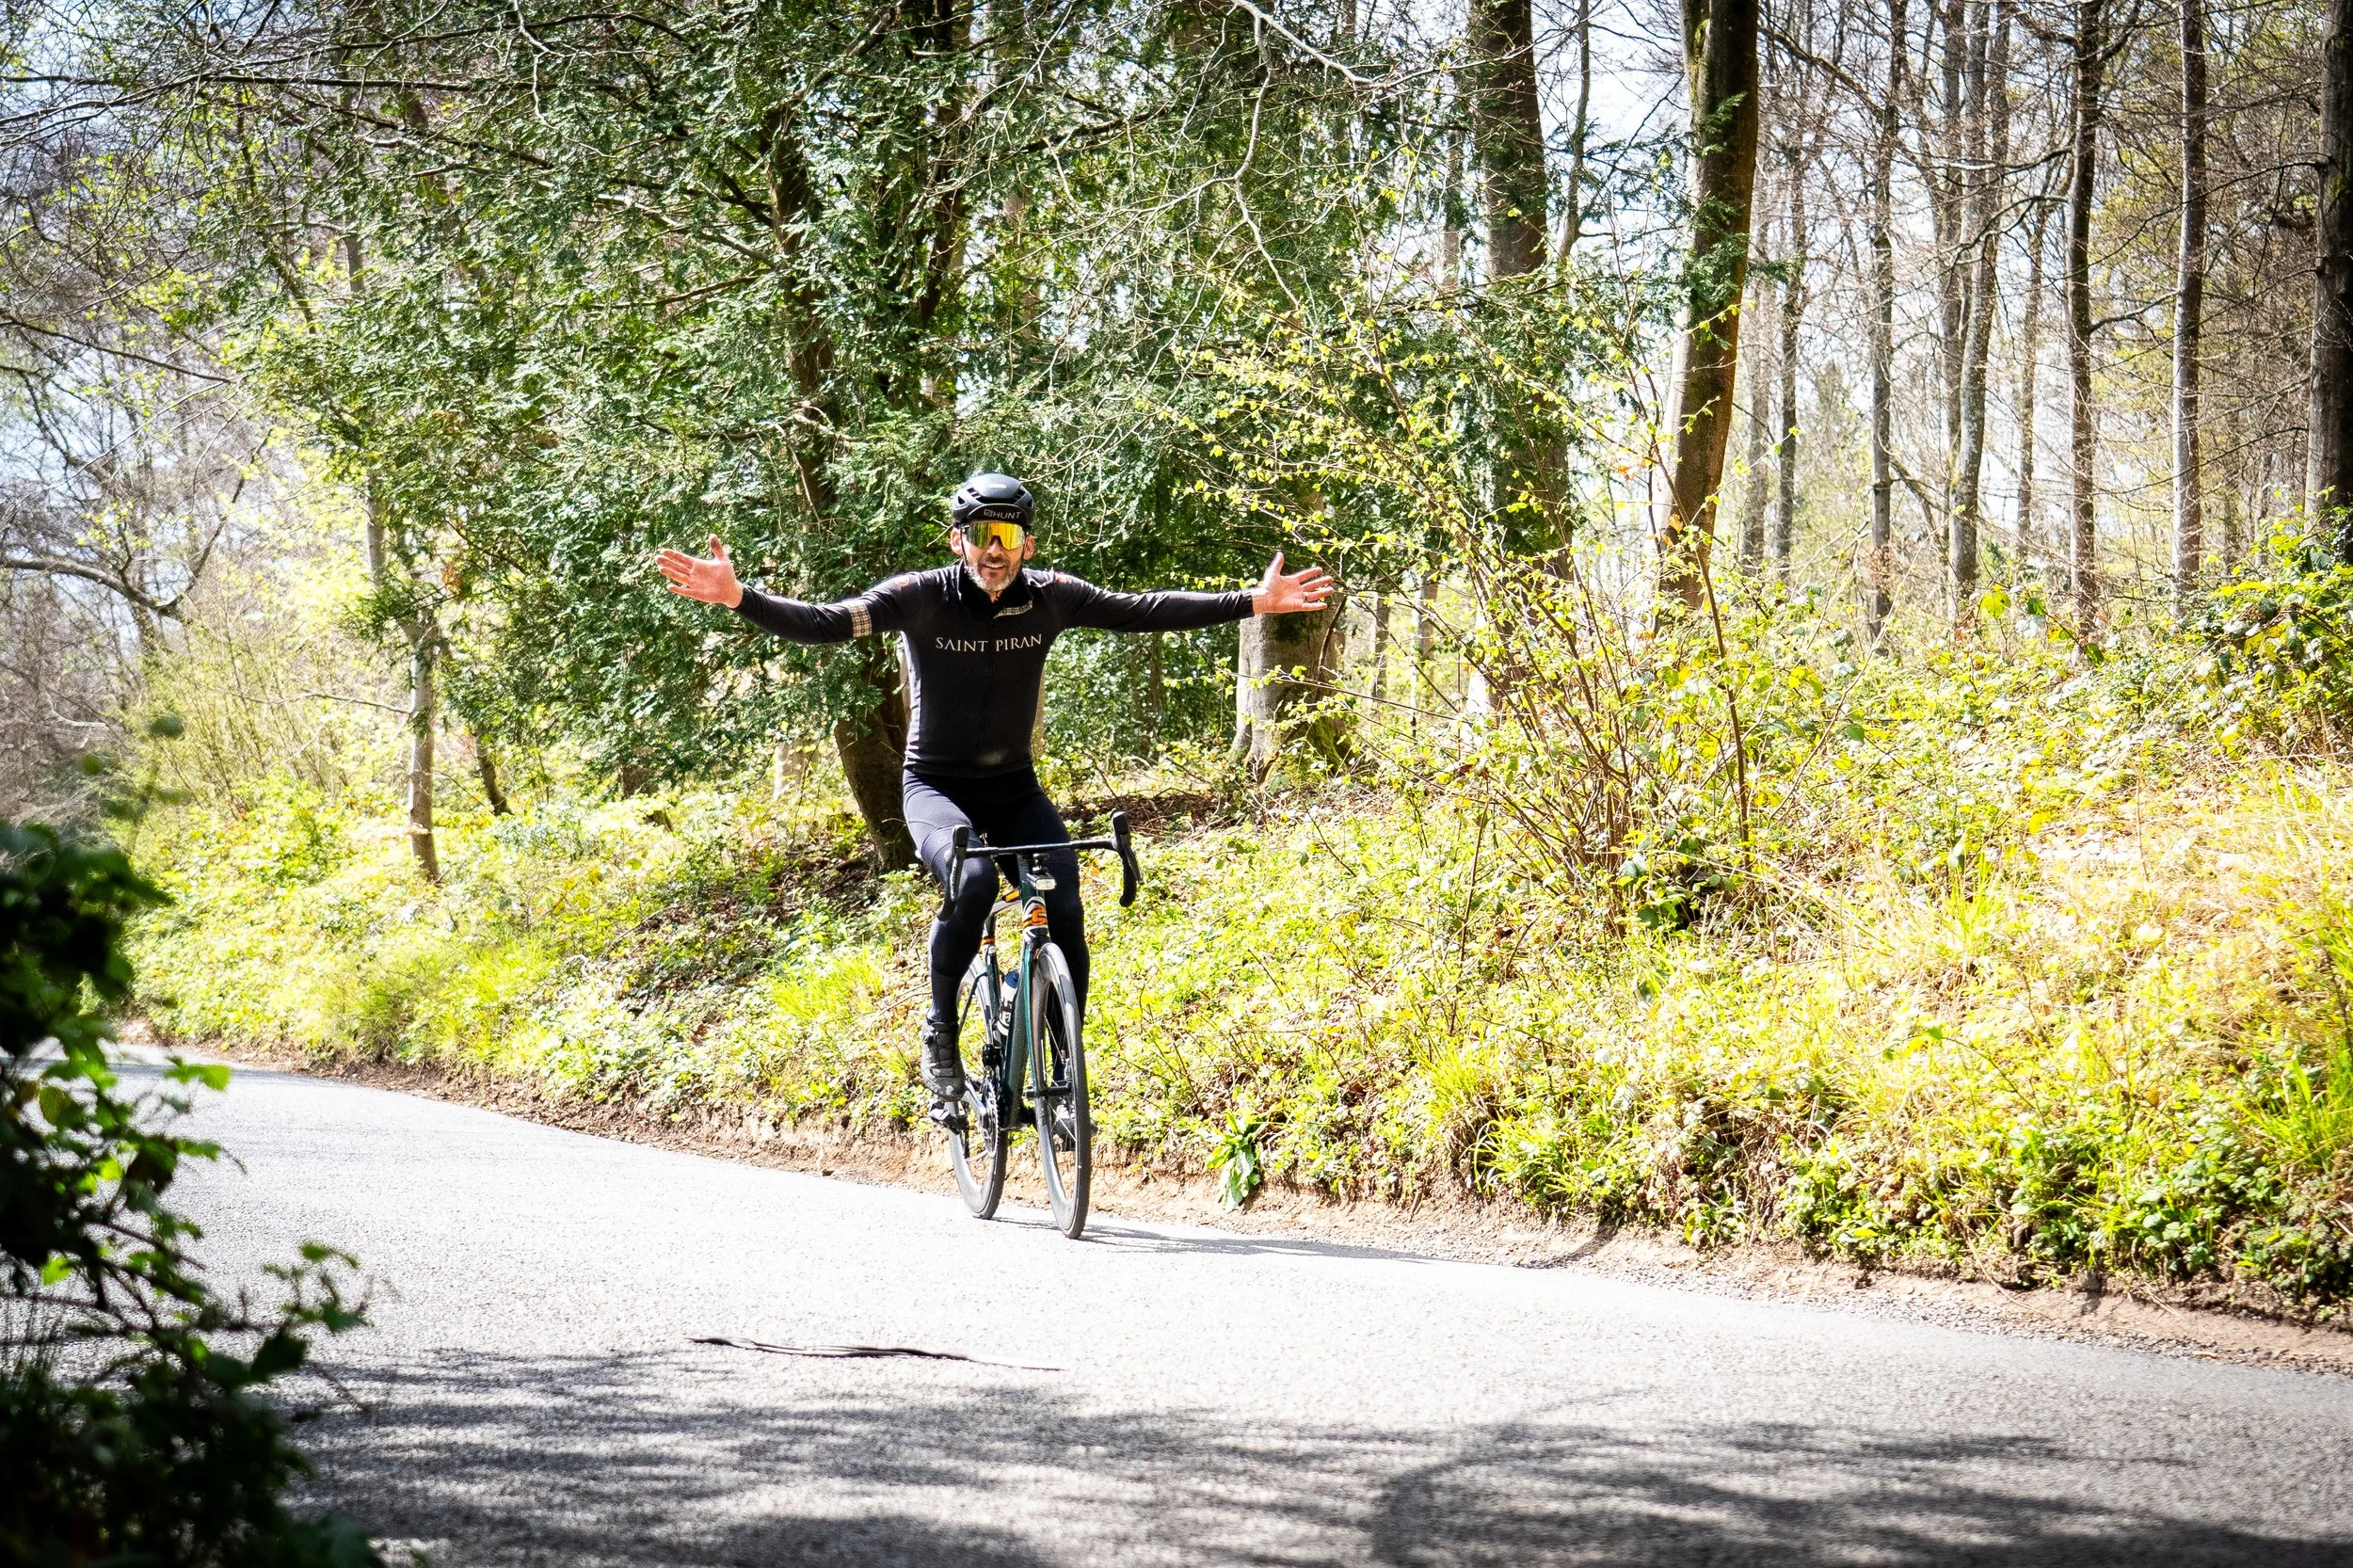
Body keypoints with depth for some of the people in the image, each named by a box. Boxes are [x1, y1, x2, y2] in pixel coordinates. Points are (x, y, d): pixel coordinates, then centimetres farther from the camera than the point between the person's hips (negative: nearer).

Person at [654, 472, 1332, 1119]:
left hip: (1014, 787, 3)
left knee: (1065, 910, -18)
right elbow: (824, 623, -23)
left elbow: (1144, 611, -4)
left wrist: (1255, 602, -8)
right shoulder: (922, 596, -15)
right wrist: (737, 597, -38)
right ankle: (940, 1037, -14)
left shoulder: (1049, 596, -6)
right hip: (937, 785, -3)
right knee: (972, 880, -33)